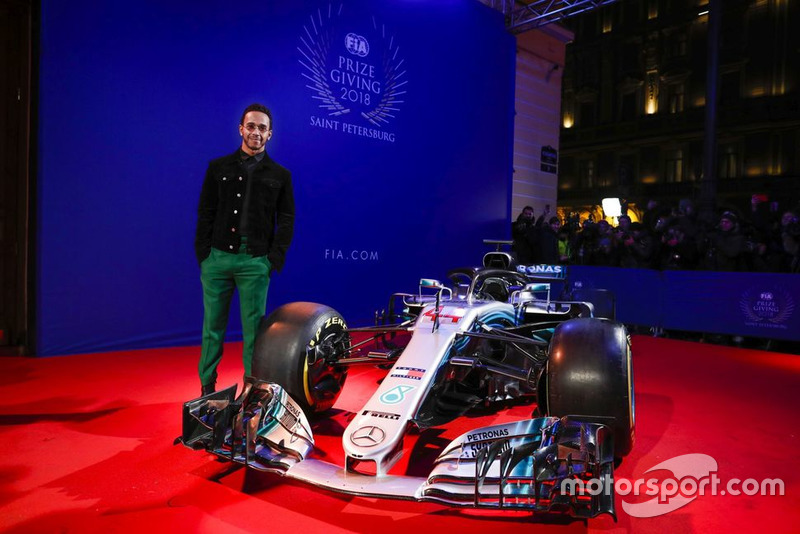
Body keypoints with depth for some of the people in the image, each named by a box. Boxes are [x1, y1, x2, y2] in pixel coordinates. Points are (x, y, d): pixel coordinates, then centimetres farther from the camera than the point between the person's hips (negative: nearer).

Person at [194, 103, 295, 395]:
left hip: (255, 262, -1)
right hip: (217, 258, 1)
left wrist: (274, 260, -3)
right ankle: (207, 385, 20)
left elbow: (286, 220, 6)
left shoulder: (280, 175, 7)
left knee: (253, 327, 3)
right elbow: (205, 214, 8)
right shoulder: (219, 167, 9)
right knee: (213, 325, 8)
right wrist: (202, 254, 0)